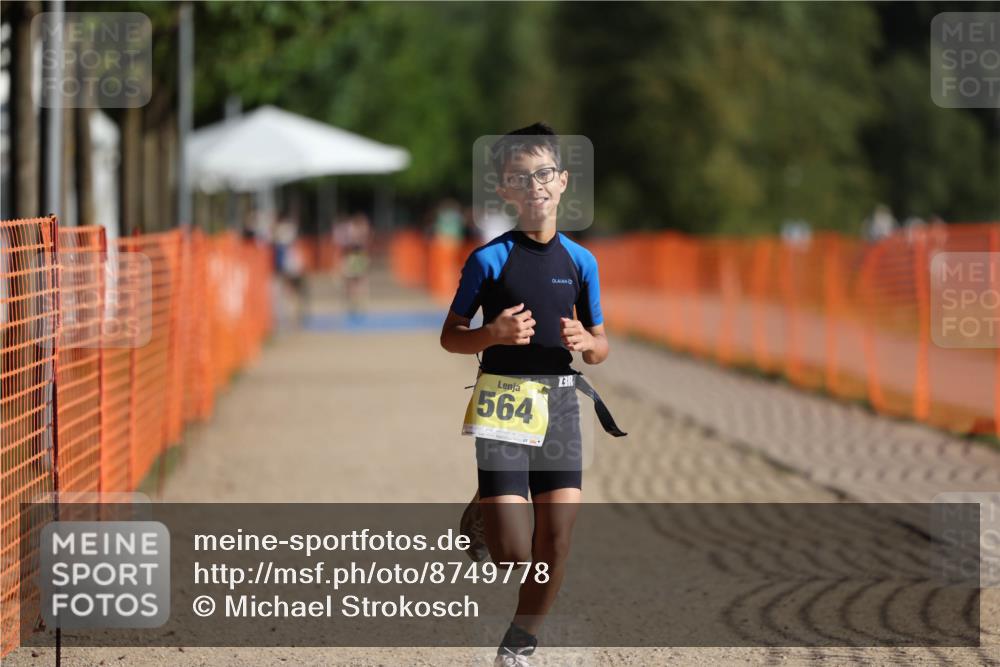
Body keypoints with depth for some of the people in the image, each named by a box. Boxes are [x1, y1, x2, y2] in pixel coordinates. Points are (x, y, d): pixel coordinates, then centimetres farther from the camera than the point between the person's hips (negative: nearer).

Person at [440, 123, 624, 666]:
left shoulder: (581, 262, 7)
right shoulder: (489, 260, -4)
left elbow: (600, 348, 14)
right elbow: (450, 337, 1)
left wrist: (586, 342, -9)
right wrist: (494, 334, -18)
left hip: (559, 402, 4)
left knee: (556, 543, -3)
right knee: (515, 556, -10)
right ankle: (480, 516, 26)